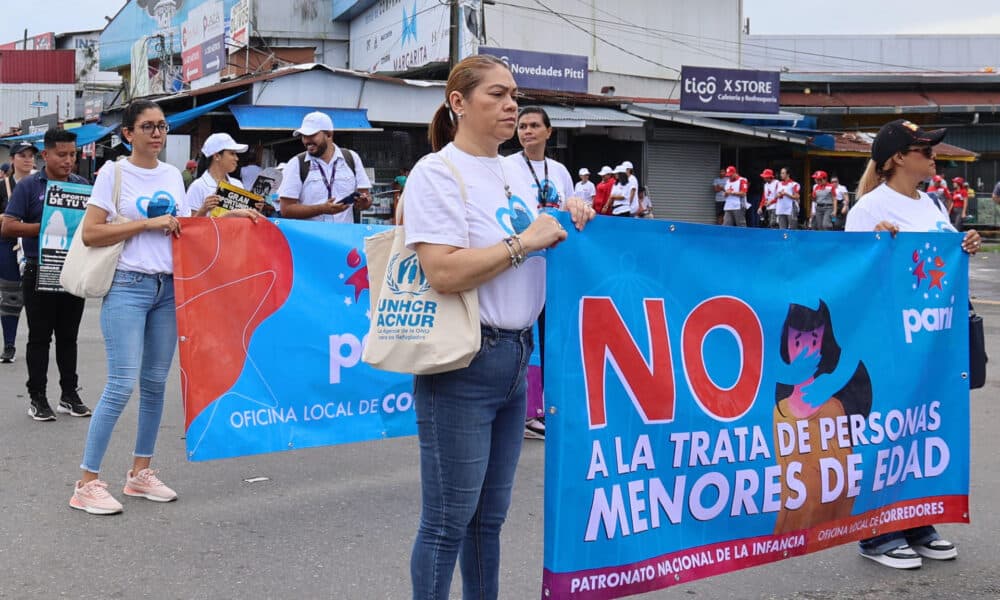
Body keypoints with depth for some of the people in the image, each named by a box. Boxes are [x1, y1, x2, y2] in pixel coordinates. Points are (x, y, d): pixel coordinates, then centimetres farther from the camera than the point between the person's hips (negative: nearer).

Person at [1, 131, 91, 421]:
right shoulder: (29, 186, -2)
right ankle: (37, 398, 12)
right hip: (39, 273, -3)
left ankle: (69, 394, 19)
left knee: (68, 337, 11)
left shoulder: (83, 186, 8)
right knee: (39, 337, 4)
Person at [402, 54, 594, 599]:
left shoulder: (517, 173, 13)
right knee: (447, 522, 2)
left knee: (489, 515, 17)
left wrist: (565, 219, 7)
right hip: (461, 363, -8)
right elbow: (444, 273, -22)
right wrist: (524, 242, -17)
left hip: (514, 357, 8)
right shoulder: (437, 172, -10)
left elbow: (535, 248, 26)